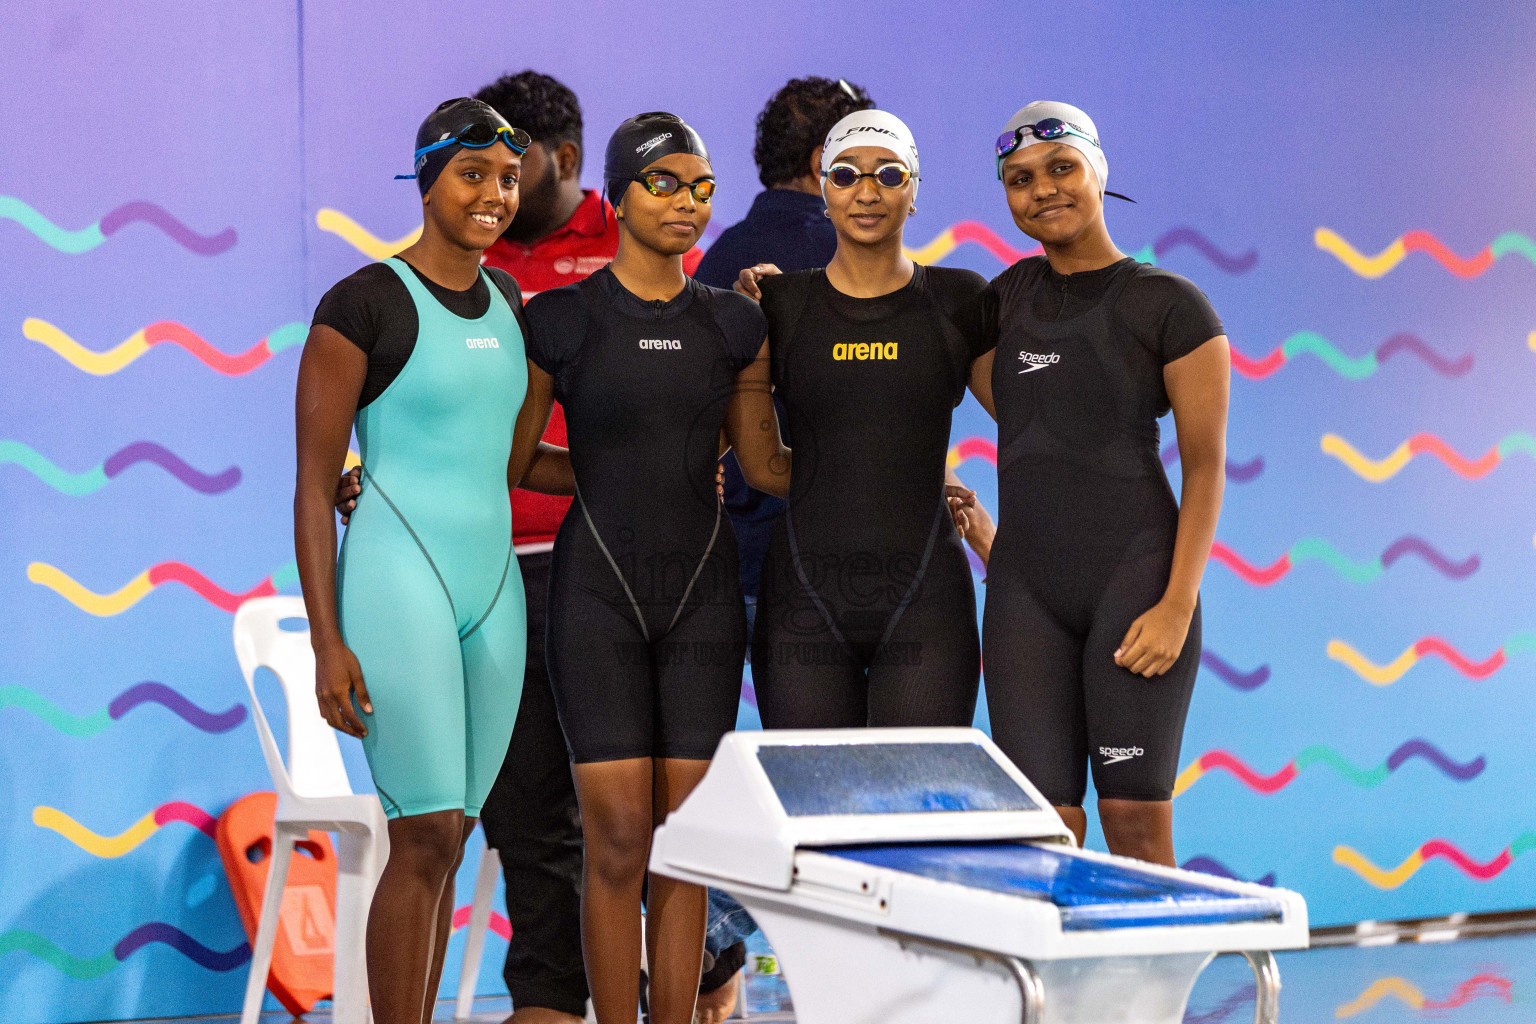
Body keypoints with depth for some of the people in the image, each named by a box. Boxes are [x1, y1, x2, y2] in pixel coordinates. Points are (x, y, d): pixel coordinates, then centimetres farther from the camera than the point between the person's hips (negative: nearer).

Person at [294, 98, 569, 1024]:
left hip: (493, 588, 6)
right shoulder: (364, 305, -7)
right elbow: (314, 484, -8)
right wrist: (328, 643, -13)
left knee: (445, 840, 8)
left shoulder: (509, 304, 13)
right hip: (399, 581, -6)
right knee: (428, 837, -10)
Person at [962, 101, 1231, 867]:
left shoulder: (1171, 305, -2)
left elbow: (1205, 466, -5)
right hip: (1025, 583, 5)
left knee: (1136, 823, -5)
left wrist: (1177, 606, -14)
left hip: (1135, 575, -4)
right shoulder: (1012, 294, 14)